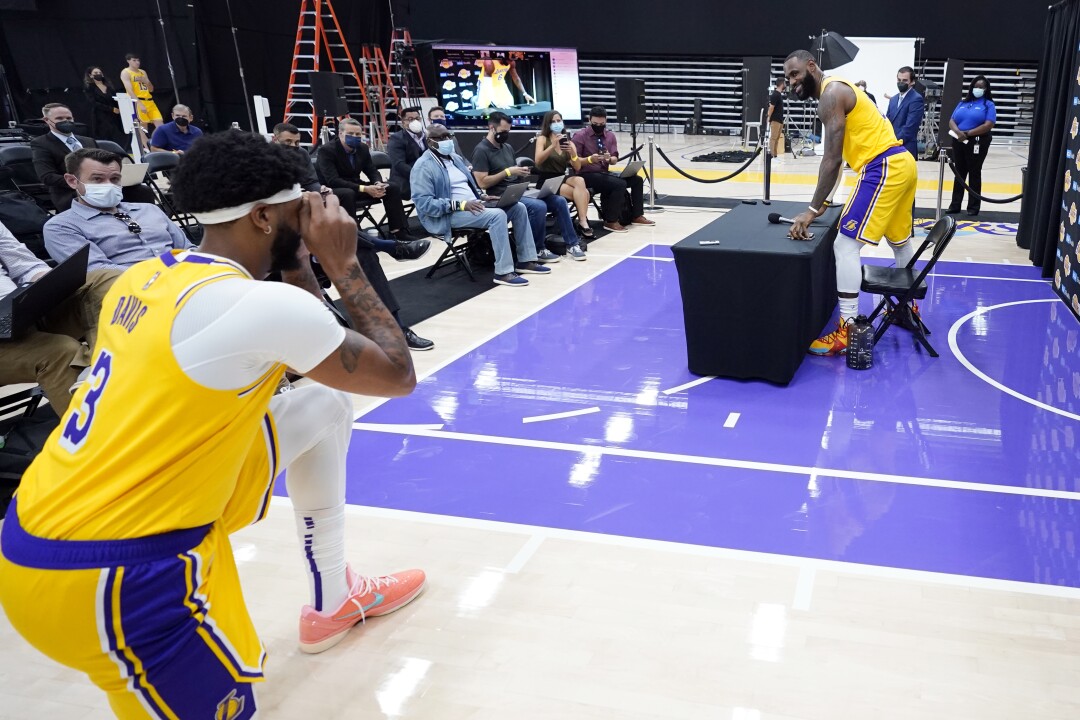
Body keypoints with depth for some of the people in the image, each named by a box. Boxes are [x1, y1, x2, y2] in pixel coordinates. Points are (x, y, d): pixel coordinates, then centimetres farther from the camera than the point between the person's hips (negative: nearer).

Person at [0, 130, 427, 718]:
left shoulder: (147, 278, 4)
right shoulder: (259, 303, -21)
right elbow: (398, 375, -6)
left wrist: (297, 262, 10)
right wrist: (344, 264, -3)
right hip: (103, 577, -9)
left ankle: (332, 601, 31)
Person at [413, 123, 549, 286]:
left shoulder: (455, 157, 17)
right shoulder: (424, 167, -10)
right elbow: (424, 203, -20)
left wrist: (482, 196, 4)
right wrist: (461, 205, -25)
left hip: (473, 205, 9)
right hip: (449, 214, -9)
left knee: (518, 208, -1)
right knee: (497, 215, -31)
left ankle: (526, 261, 3)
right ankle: (503, 272, -29)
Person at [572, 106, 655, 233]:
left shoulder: (610, 136, 8)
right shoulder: (580, 136, -8)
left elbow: (615, 159, 4)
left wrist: (609, 158, -20)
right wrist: (590, 159, -29)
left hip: (604, 173, 7)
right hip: (587, 175, -7)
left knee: (637, 180, -5)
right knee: (620, 184, -28)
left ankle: (636, 216, 5)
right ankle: (611, 221, -18)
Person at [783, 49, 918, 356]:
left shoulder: (831, 93, -12)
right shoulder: (837, 89, 19)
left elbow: (832, 159, -20)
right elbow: (838, 156, 21)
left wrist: (812, 210, -22)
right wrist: (823, 202, 21)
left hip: (883, 168, -11)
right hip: (902, 163, 11)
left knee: (845, 246, -12)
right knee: (899, 240, 26)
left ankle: (848, 332, -12)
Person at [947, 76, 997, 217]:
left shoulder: (988, 104, 0)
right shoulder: (963, 103, 14)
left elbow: (988, 125, -13)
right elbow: (951, 121, 6)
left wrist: (967, 134, -18)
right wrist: (958, 132, -15)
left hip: (977, 142, -4)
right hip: (959, 142, 4)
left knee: (974, 173, 2)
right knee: (959, 173, 9)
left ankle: (973, 206, 7)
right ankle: (955, 204, 15)